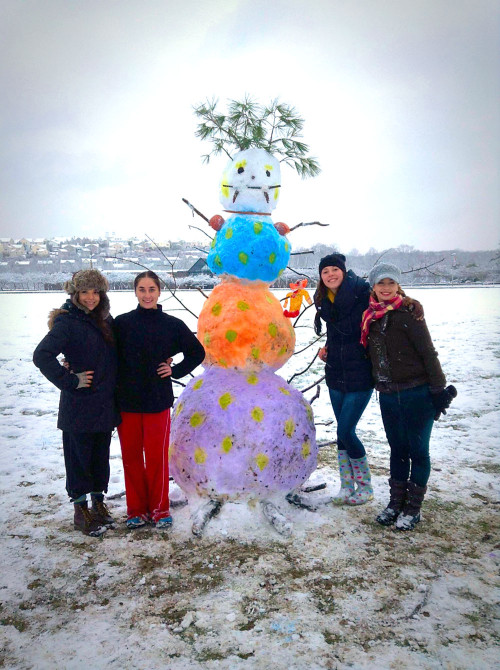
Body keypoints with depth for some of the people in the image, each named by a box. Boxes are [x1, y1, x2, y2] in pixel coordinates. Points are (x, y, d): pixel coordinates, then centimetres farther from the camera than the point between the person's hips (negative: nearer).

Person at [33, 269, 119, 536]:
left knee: (101, 455, 15)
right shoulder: (67, 322, -12)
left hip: (105, 403, 6)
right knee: (79, 457, 5)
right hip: (79, 406, -6)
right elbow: (42, 356, -20)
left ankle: (98, 502, 31)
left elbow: (114, 355, 20)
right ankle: (81, 511, 19)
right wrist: (70, 381, -18)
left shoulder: (106, 320, 8)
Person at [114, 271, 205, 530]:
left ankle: (159, 509, 21)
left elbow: (197, 352, 9)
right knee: (131, 455, 8)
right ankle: (136, 509, 24)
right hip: (126, 401, 1)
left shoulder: (172, 324, -1)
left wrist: (176, 371, 0)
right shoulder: (121, 323, -1)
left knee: (157, 456, 4)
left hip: (158, 401, -1)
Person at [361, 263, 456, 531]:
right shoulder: (371, 317, 7)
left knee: (417, 450, 6)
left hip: (417, 393, -5)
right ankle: (396, 501, 28)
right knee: (397, 449, 16)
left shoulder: (408, 313, -10)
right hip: (388, 396, 5)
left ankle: (413, 507, 19)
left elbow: (428, 353, -11)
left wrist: (438, 390, -12)